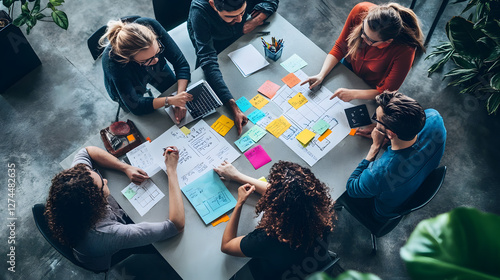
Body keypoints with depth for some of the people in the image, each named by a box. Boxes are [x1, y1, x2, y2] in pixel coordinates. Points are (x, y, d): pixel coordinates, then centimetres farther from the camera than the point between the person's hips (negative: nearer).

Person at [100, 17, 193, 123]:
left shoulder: (151, 25, -41)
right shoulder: (112, 62, -46)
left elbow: (181, 64, -32)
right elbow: (135, 106, -38)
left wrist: (180, 98, -44)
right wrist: (170, 100, -50)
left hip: (157, 70, 3)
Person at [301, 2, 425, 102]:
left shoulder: (405, 50, -39)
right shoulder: (360, 11, -31)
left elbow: (386, 92, -27)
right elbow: (339, 47, -16)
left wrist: (353, 94, -37)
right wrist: (321, 75, -26)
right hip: (349, 65, 4)